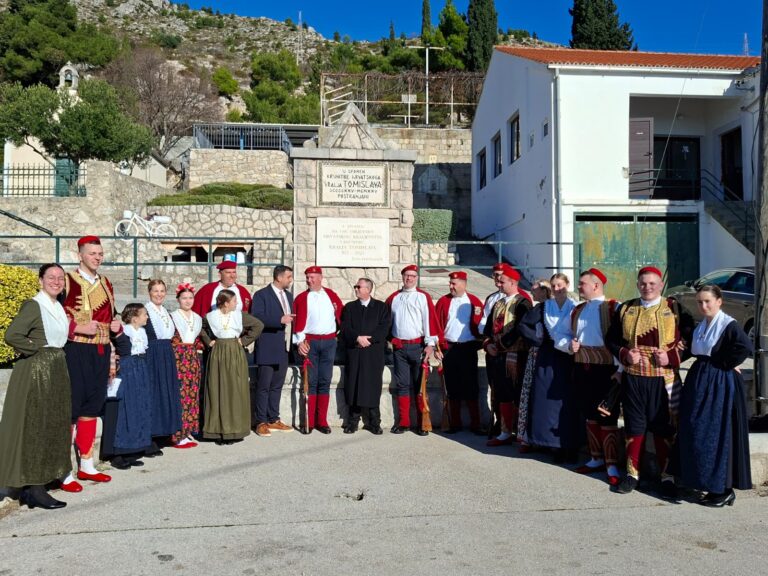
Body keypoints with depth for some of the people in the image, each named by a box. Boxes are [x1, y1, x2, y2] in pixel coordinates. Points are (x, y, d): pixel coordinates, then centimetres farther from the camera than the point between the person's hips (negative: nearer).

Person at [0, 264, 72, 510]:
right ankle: (34, 489, 3)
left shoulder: (58, 307, 13)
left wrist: (55, 355, 10)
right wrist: (37, 349, -13)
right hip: (36, 372, -9)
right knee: (34, 428, -4)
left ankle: (30, 487, 22)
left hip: (56, 371, 9)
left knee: (52, 428, 12)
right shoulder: (33, 305, -12)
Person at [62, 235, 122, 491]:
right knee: (70, 407, -3)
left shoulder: (105, 283, 14)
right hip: (75, 352, -7)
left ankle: (86, 464, 24)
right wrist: (78, 328, -21)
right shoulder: (67, 281, -6)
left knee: (92, 407, 13)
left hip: (101, 352, 7)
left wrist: (117, 324, 3)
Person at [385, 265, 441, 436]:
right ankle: (403, 422, 12)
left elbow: (430, 320, -6)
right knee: (401, 385, 5)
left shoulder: (423, 297, 1)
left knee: (419, 385, 1)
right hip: (399, 347, 3)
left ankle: (422, 423, 7)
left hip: (418, 346, -3)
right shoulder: (393, 298, 11)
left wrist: (430, 344, -13)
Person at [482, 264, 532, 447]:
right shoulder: (498, 304, 17)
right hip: (497, 356, 8)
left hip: (514, 355, -7)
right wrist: (488, 344, 0)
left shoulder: (522, 303, -8)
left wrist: (499, 346, -14)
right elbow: (489, 327, 17)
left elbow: (518, 330, -17)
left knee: (518, 397, -2)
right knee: (502, 396, 11)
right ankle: (506, 433, 18)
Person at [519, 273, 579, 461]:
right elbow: (524, 324, 7)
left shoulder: (575, 308, 2)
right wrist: (539, 340, -2)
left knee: (567, 402, -1)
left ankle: (568, 446, 6)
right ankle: (550, 442, 12)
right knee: (545, 400, 2)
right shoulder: (544, 307, 7)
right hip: (547, 359, 2)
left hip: (567, 358, -2)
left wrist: (572, 346, -17)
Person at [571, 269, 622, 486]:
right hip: (582, 368, 7)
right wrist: (570, 344, 0)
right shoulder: (577, 310, 13)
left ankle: (612, 466, 6)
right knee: (590, 417, 14)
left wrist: (620, 369, -19)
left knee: (607, 418, -2)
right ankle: (597, 459, 26)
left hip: (605, 368, -6)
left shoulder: (613, 308, -8)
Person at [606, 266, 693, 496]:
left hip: (664, 380, -2)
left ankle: (667, 476, 18)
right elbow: (612, 340, 10)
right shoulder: (625, 309, 6)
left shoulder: (675, 309, 0)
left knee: (664, 428, 6)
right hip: (632, 378, 2)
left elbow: (690, 339, 0)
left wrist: (671, 357, -14)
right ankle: (632, 473, 22)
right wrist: (625, 354, -8)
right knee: (634, 426, 9)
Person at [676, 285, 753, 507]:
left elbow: (745, 347, -27)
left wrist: (725, 364, -17)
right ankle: (714, 486, 20)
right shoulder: (700, 327, 12)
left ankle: (725, 489, 9)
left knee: (718, 435, -3)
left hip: (721, 384, -8)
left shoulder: (728, 325, -13)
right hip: (699, 382, 8)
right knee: (697, 434, 9)